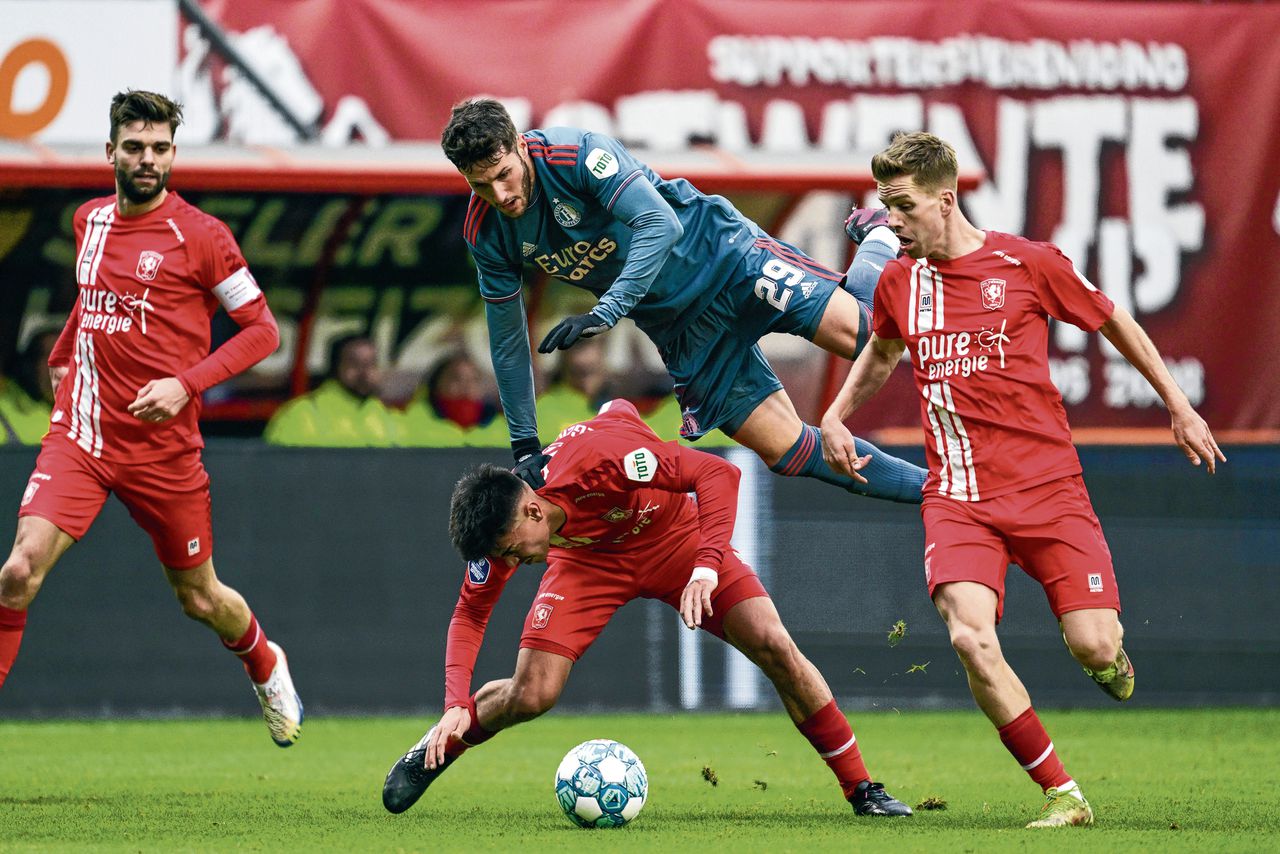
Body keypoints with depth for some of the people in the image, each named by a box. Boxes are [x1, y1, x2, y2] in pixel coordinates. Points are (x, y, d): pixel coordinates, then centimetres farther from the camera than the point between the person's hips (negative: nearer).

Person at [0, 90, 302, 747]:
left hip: (162, 443, -3)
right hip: (79, 434, 3)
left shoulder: (199, 235, -7)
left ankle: (267, 668, 45)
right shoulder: (90, 219, 9)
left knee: (200, 599, 12)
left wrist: (186, 383, -17)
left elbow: (261, 329, -6)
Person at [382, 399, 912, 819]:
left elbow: (717, 473, -35)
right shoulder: (502, 529, -26)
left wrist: (708, 567, -45)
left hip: (675, 539, -2)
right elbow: (470, 613, -11)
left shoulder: (601, 458, -41)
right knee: (530, 696, -16)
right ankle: (438, 751, 13)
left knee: (775, 647, -17)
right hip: (588, 559, 2)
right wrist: (457, 705, -24)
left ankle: (861, 789, -5)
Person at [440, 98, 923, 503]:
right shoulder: (485, 234, -8)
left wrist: (605, 313, -42)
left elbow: (661, 226, -34)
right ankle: (931, 488, 10)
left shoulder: (579, 154, -25)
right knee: (787, 450, -4)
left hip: (723, 258, -5)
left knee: (856, 333, -18)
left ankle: (878, 252, 17)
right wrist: (525, 448, 3)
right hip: (679, 333, 5)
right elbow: (507, 340, 4)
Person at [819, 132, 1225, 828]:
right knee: (970, 638, -24)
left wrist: (1177, 405, 16)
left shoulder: (1028, 264, -3)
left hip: (1047, 487, -2)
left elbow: (1114, 323, 12)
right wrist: (835, 416, 15)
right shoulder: (899, 282, 8)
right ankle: (1063, 795, -11)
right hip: (957, 497, 2)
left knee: (1094, 649, -12)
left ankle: (1112, 649, 30)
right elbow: (879, 355, 30)